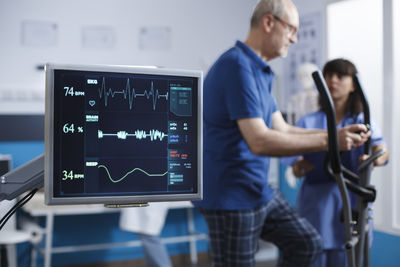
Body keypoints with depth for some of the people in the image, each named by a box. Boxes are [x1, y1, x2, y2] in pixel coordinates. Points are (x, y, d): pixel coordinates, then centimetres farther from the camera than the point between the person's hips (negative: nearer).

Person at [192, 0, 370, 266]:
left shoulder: (260, 71, 13)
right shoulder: (237, 65, -21)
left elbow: (281, 130, 12)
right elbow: (259, 141, -29)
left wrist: (335, 134, 2)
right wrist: (328, 140, -24)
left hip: (260, 192, 10)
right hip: (230, 197, -10)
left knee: (307, 243, 13)